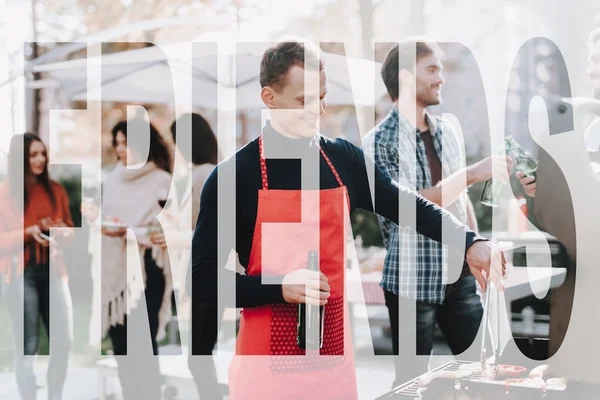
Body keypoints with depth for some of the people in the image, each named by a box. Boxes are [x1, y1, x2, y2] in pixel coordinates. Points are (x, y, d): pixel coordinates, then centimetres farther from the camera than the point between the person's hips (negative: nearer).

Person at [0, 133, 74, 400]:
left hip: (53, 269, 4)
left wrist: (63, 231, -6)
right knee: (28, 346, -3)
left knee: (63, 341, 2)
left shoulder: (56, 190, 8)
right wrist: (29, 232, -19)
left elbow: (69, 229, 16)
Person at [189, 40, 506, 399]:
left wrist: (470, 242, -5)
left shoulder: (344, 159, 3)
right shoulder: (235, 175, -11)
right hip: (268, 362, -4)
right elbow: (202, 280, -10)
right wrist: (281, 287, -21)